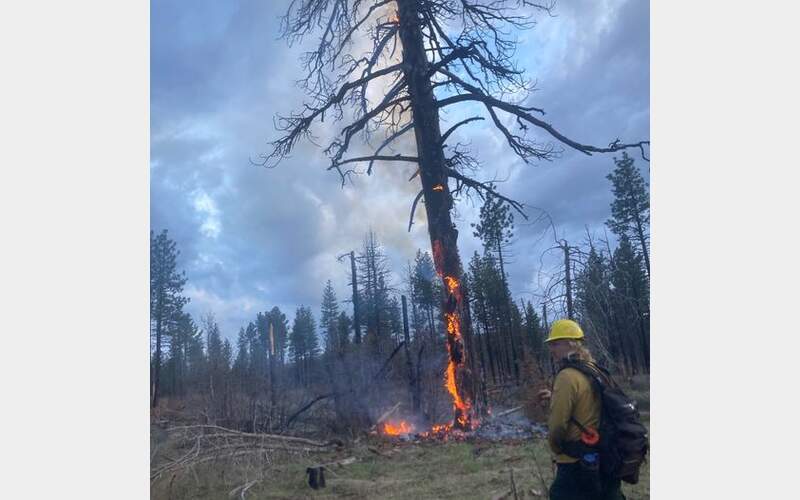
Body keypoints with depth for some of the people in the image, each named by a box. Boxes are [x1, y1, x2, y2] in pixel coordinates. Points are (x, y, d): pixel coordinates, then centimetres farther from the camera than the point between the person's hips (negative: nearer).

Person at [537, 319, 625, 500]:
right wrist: (555, 396, 14)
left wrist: (556, 449, -3)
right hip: (600, 457, 9)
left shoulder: (567, 376, -22)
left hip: (577, 464, -8)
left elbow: (557, 424, -22)